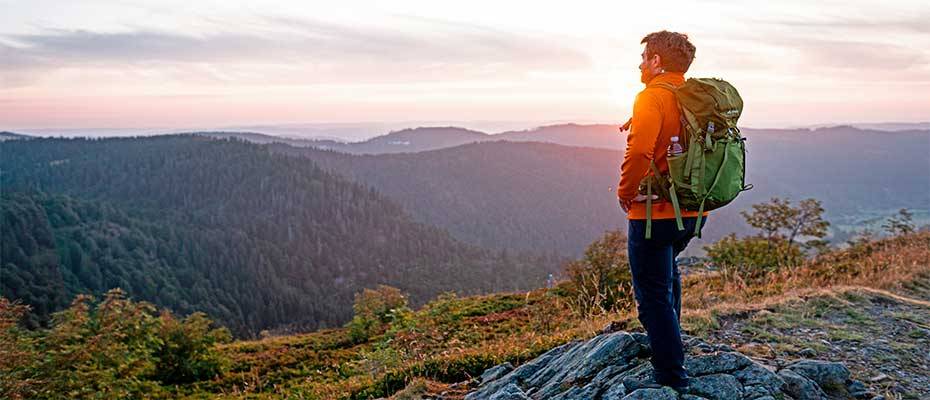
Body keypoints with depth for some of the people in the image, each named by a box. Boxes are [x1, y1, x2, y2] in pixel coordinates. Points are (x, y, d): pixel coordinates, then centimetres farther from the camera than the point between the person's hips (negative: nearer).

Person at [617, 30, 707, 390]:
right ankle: (668, 340, 45)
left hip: (656, 212, -9)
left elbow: (639, 151, -28)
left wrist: (625, 192, -13)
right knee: (666, 270, 32)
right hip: (694, 211, 9)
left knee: (653, 295, 1)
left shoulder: (652, 96, -15)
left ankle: (671, 376, 5)